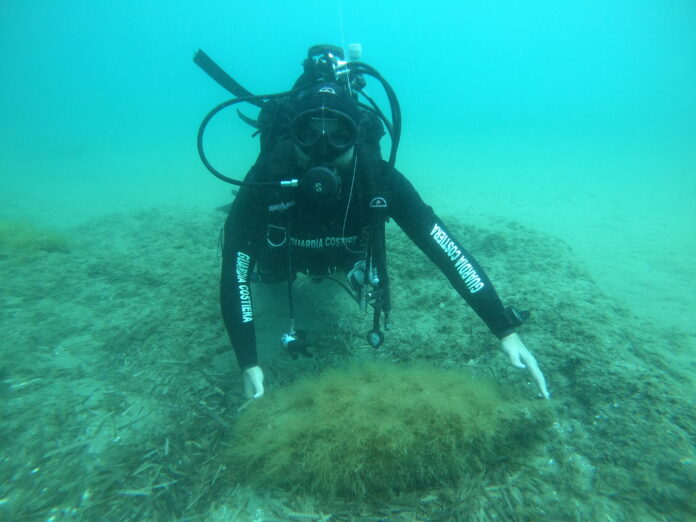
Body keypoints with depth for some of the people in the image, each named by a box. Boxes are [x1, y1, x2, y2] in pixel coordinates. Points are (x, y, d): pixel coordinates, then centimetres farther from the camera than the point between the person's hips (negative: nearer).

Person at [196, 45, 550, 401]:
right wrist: (249, 365, -41)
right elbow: (235, 276, -37)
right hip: (283, 257, 0)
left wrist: (506, 331, -45)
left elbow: (446, 249, -42)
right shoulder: (266, 181, -43)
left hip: (346, 257, 1)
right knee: (270, 271, 33)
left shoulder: (380, 179, -41)